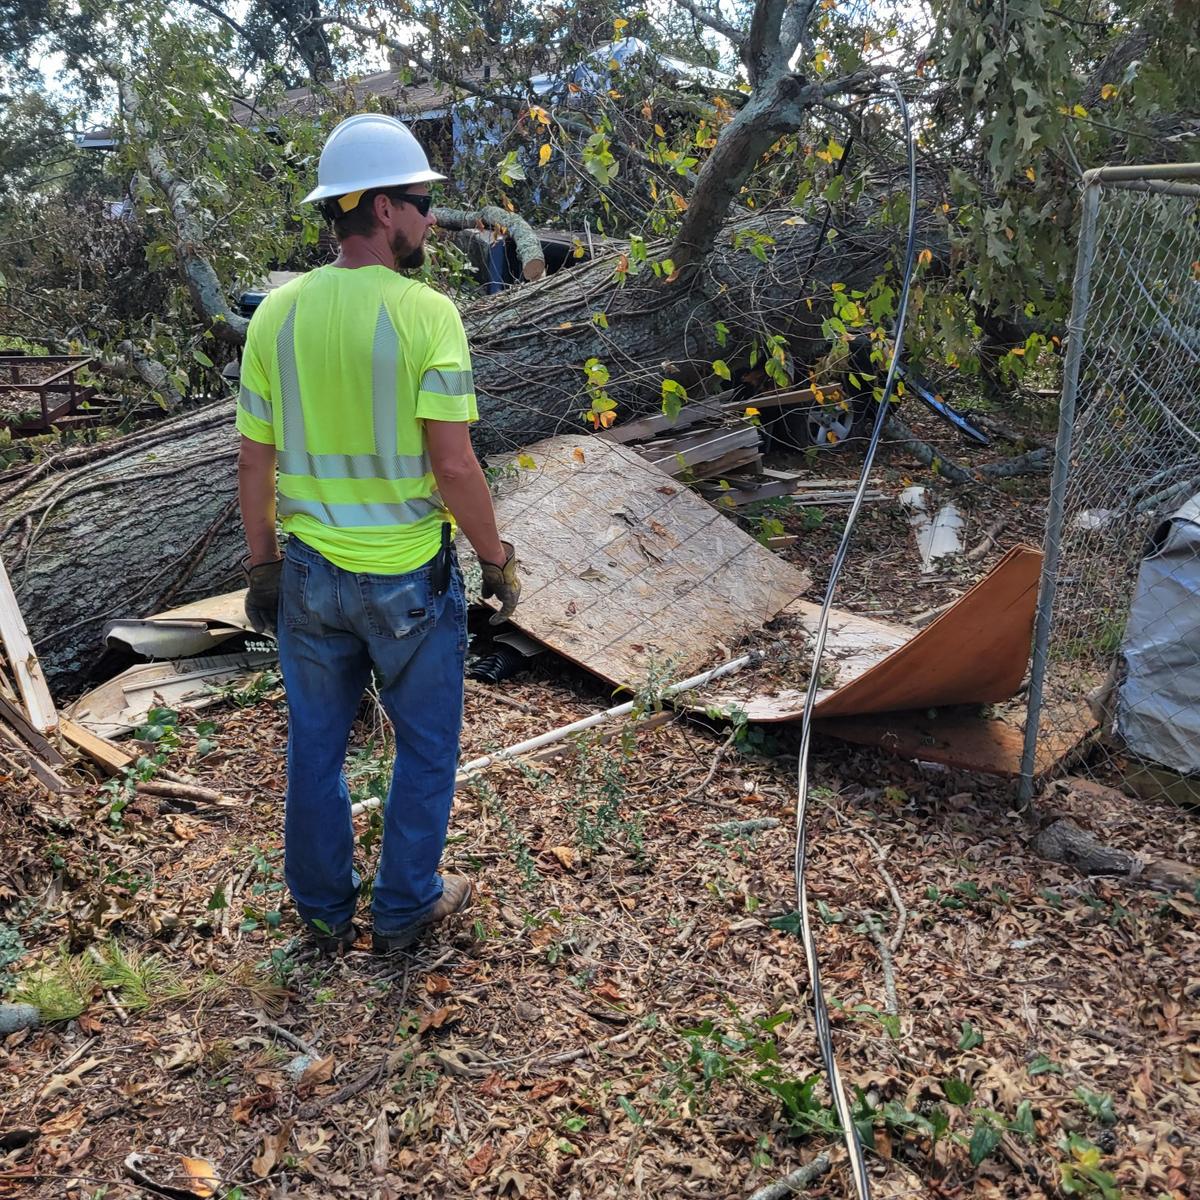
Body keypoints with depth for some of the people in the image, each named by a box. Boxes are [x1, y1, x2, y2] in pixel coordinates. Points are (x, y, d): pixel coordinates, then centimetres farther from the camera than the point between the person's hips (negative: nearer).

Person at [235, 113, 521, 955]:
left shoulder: (277, 313, -1)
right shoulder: (426, 314, -16)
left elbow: (255, 462, 2)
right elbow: (453, 465, -20)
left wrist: (261, 566, 13)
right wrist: (497, 559, -6)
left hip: (310, 575, 5)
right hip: (410, 577, -4)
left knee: (316, 746, 19)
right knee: (427, 744, 16)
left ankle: (325, 911, 35)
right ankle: (405, 908, 30)